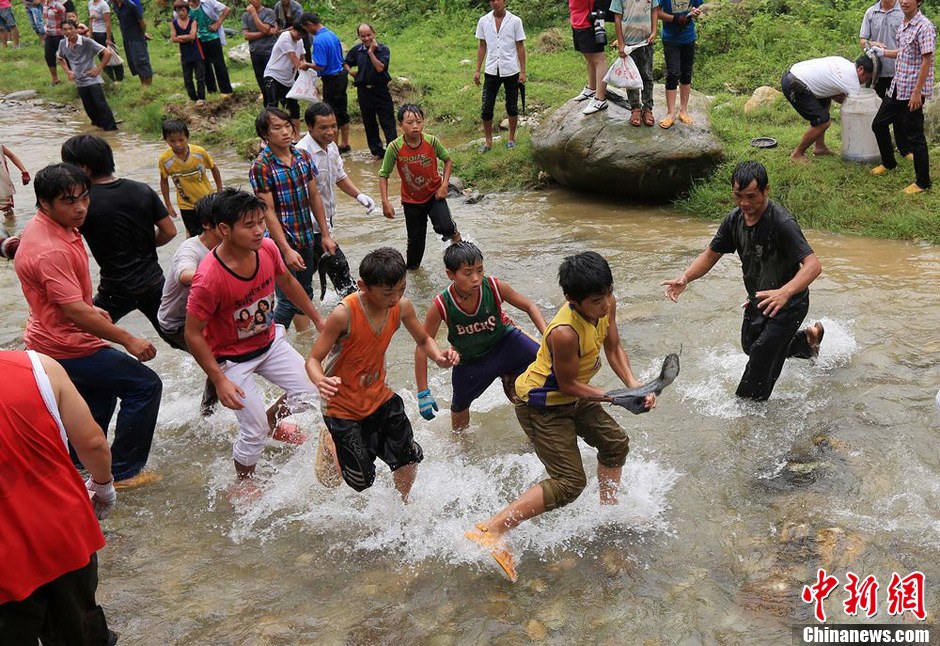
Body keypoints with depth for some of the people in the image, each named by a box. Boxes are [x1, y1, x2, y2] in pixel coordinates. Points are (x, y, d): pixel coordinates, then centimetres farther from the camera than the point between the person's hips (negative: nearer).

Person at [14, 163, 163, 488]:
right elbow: (74, 311, -30)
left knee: (101, 392, 29)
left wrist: (92, 308, 18)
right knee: (145, 385, -6)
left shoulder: (47, 229, 3)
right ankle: (121, 472, 2)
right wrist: (128, 340, -26)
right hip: (66, 347, -11)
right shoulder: (50, 250, -30)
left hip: (52, 341, 11)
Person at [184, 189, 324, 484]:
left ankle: (271, 418, 36)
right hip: (232, 358, -6)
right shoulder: (209, 278, -34)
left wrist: (318, 319, 13)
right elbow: (193, 335, -23)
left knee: (311, 393, 4)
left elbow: (287, 283, 6)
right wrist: (220, 381, -23)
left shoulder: (267, 248, -16)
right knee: (255, 432, -2)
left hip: (270, 341, 6)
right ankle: (244, 484, 27)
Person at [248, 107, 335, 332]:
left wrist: (325, 235, 9)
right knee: (288, 300, -4)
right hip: (282, 241, -6)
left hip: (307, 238, 6)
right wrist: (286, 250, -21)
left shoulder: (303, 157, 3)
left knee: (305, 294, 17)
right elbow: (268, 212, -17)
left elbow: (314, 197, 10)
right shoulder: (261, 167, -15)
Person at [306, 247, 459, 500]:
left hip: (379, 396, 5)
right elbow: (313, 359, -23)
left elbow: (424, 340, 4)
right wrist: (321, 381, -46)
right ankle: (330, 444, 36)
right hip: (343, 406, -4)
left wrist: (439, 356, -20)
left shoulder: (402, 306, -15)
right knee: (362, 481, 6)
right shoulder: (344, 314, -30)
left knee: (409, 457, 3)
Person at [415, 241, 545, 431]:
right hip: (469, 360, 0)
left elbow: (529, 306, -12)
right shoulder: (440, 306, -31)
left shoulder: (495, 287, -29)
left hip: (504, 340, 0)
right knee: (459, 407, 19)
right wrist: (423, 393, -20)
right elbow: (422, 347, -20)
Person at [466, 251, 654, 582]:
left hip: (573, 398, 9)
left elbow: (614, 349, 2)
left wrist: (633, 385, -12)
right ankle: (491, 531, -12)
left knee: (615, 442, 21)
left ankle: (608, 508, 44)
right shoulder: (565, 332, -38)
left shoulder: (606, 305, -13)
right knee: (570, 482, -12)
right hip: (542, 406, -9)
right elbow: (568, 384, -25)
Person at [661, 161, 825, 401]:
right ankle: (808, 338, 47)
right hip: (758, 299, 8)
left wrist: (784, 293, -57)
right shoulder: (734, 219, -11)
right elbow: (711, 254, -1)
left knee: (763, 353, -13)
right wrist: (685, 278, -20)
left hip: (788, 302, -8)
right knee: (750, 346, 25)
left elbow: (813, 264, -39)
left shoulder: (781, 223, -32)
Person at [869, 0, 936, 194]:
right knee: (878, 124, 18)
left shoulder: (924, 27, -16)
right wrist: (882, 52, 23)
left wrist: (917, 92, -21)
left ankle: (922, 182, 8)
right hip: (896, 88, 9)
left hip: (912, 91, -9)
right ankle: (888, 163, 39)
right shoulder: (903, 25, 10)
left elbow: (927, 61, -18)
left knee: (914, 136, -3)